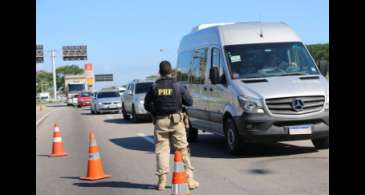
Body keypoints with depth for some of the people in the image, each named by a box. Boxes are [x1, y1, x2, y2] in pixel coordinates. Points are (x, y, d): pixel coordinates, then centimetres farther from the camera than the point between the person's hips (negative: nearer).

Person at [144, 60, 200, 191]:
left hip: (160, 122, 0)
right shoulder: (177, 87, -3)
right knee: (182, 149, 5)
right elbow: (189, 102, 2)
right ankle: (189, 178, 6)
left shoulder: (154, 88, -1)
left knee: (161, 150, 6)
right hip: (176, 121, 0)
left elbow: (147, 105, 2)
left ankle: (162, 180, 3)